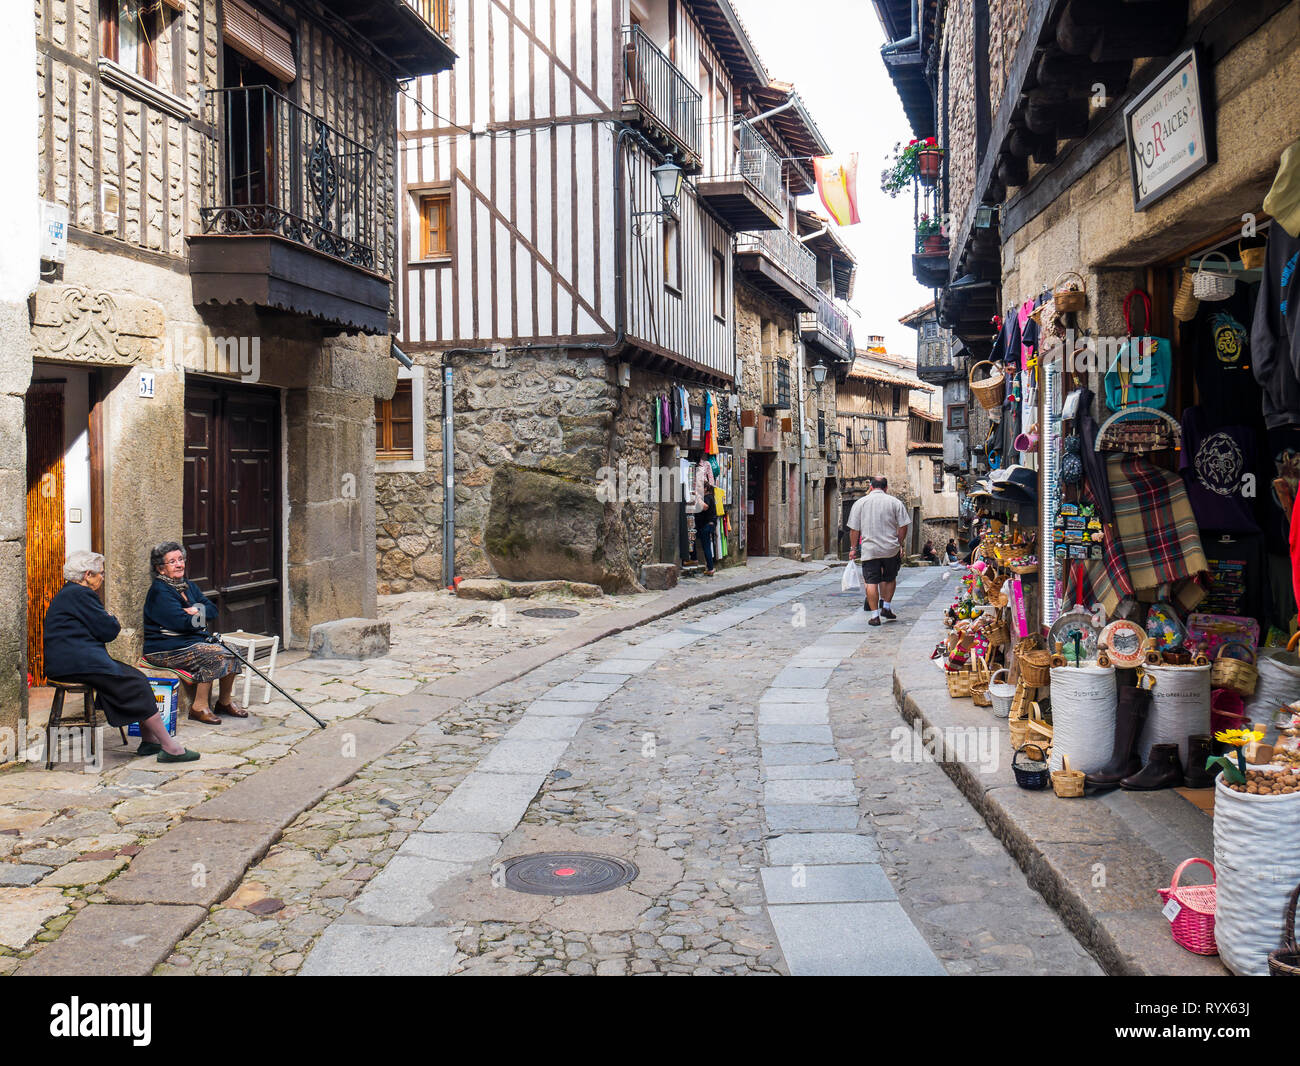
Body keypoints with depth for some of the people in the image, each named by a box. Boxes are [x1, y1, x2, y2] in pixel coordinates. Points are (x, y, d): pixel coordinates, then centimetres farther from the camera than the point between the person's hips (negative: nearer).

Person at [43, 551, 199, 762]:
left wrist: (108, 622, 4)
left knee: (135, 677, 7)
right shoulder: (80, 594, -11)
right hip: (78, 663, -11)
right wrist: (112, 620, 9)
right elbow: (109, 631, -12)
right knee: (135, 685, -12)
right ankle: (169, 747, -14)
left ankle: (148, 741, 0)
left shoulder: (68, 594, 23)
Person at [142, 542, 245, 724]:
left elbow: (213, 610, 8)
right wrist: (200, 618, -2)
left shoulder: (189, 586, 17)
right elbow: (182, 623, -20)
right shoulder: (159, 591, -11)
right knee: (216, 656, -26)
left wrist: (197, 611, -12)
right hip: (166, 650, -8)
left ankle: (224, 702, 6)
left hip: (195, 640, 8)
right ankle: (199, 707, -18)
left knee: (231, 655, -11)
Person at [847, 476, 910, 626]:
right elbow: (903, 526, 0)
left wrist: (853, 548, 14)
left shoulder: (860, 503, 3)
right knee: (890, 579, 20)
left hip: (869, 550, 0)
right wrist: (900, 545, 13)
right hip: (891, 549, 1)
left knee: (871, 581, 1)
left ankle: (874, 616, -2)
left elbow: (854, 529, 5)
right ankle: (886, 607, 19)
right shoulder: (895, 502, 1)